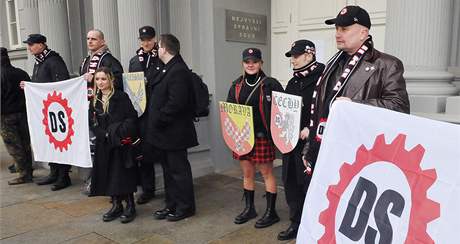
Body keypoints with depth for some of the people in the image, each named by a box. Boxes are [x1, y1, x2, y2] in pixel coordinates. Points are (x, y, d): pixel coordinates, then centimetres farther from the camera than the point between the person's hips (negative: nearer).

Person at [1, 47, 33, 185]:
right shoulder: (22, 73, 3)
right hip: (23, 113, 5)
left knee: (14, 147, 1)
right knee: (25, 144, 13)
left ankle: (24, 174, 3)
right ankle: (29, 171, 19)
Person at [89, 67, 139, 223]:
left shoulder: (121, 97, -6)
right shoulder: (95, 100, 9)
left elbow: (132, 117, -9)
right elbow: (92, 122, 7)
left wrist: (118, 132, -17)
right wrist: (104, 134, -8)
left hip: (122, 142, -5)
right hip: (104, 143, 5)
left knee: (123, 174, -1)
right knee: (108, 174, 8)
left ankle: (130, 206, 13)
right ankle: (116, 206, 22)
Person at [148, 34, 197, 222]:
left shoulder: (179, 72, -19)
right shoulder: (168, 69, 14)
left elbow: (176, 103, -26)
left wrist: (158, 120, -18)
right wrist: (154, 121, 12)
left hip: (174, 134, -10)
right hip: (164, 133, 10)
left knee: (179, 170, 3)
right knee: (169, 170, 18)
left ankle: (185, 207, 18)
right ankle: (171, 206, 31)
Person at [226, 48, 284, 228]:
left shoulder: (270, 84, -6)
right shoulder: (237, 85, 9)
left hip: (262, 136, -5)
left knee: (266, 173, 5)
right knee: (247, 173, 14)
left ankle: (271, 212, 17)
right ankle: (249, 208, 30)